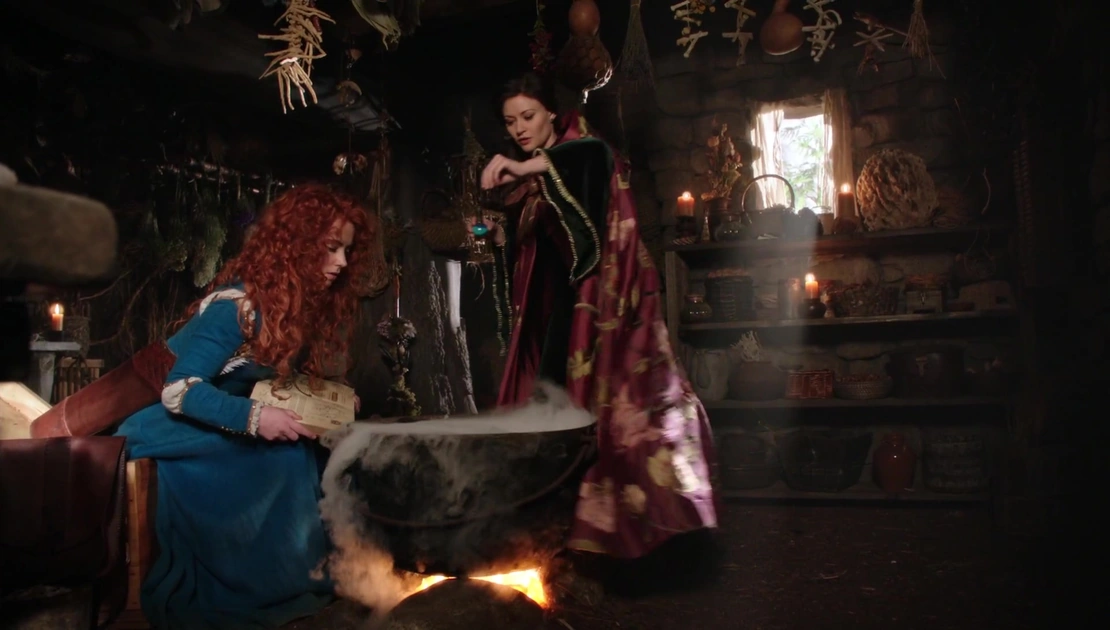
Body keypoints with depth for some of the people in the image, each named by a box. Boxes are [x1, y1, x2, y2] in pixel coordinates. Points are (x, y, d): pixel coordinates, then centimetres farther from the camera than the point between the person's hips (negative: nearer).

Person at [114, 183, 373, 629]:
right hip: (171, 423, -7)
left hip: (225, 421, 8)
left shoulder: (308, 304, -4)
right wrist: (252, 417, -38)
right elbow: (177, 391, -29)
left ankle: (278, 586, 1)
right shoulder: (235, 306, -28)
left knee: (294, 455, -13)